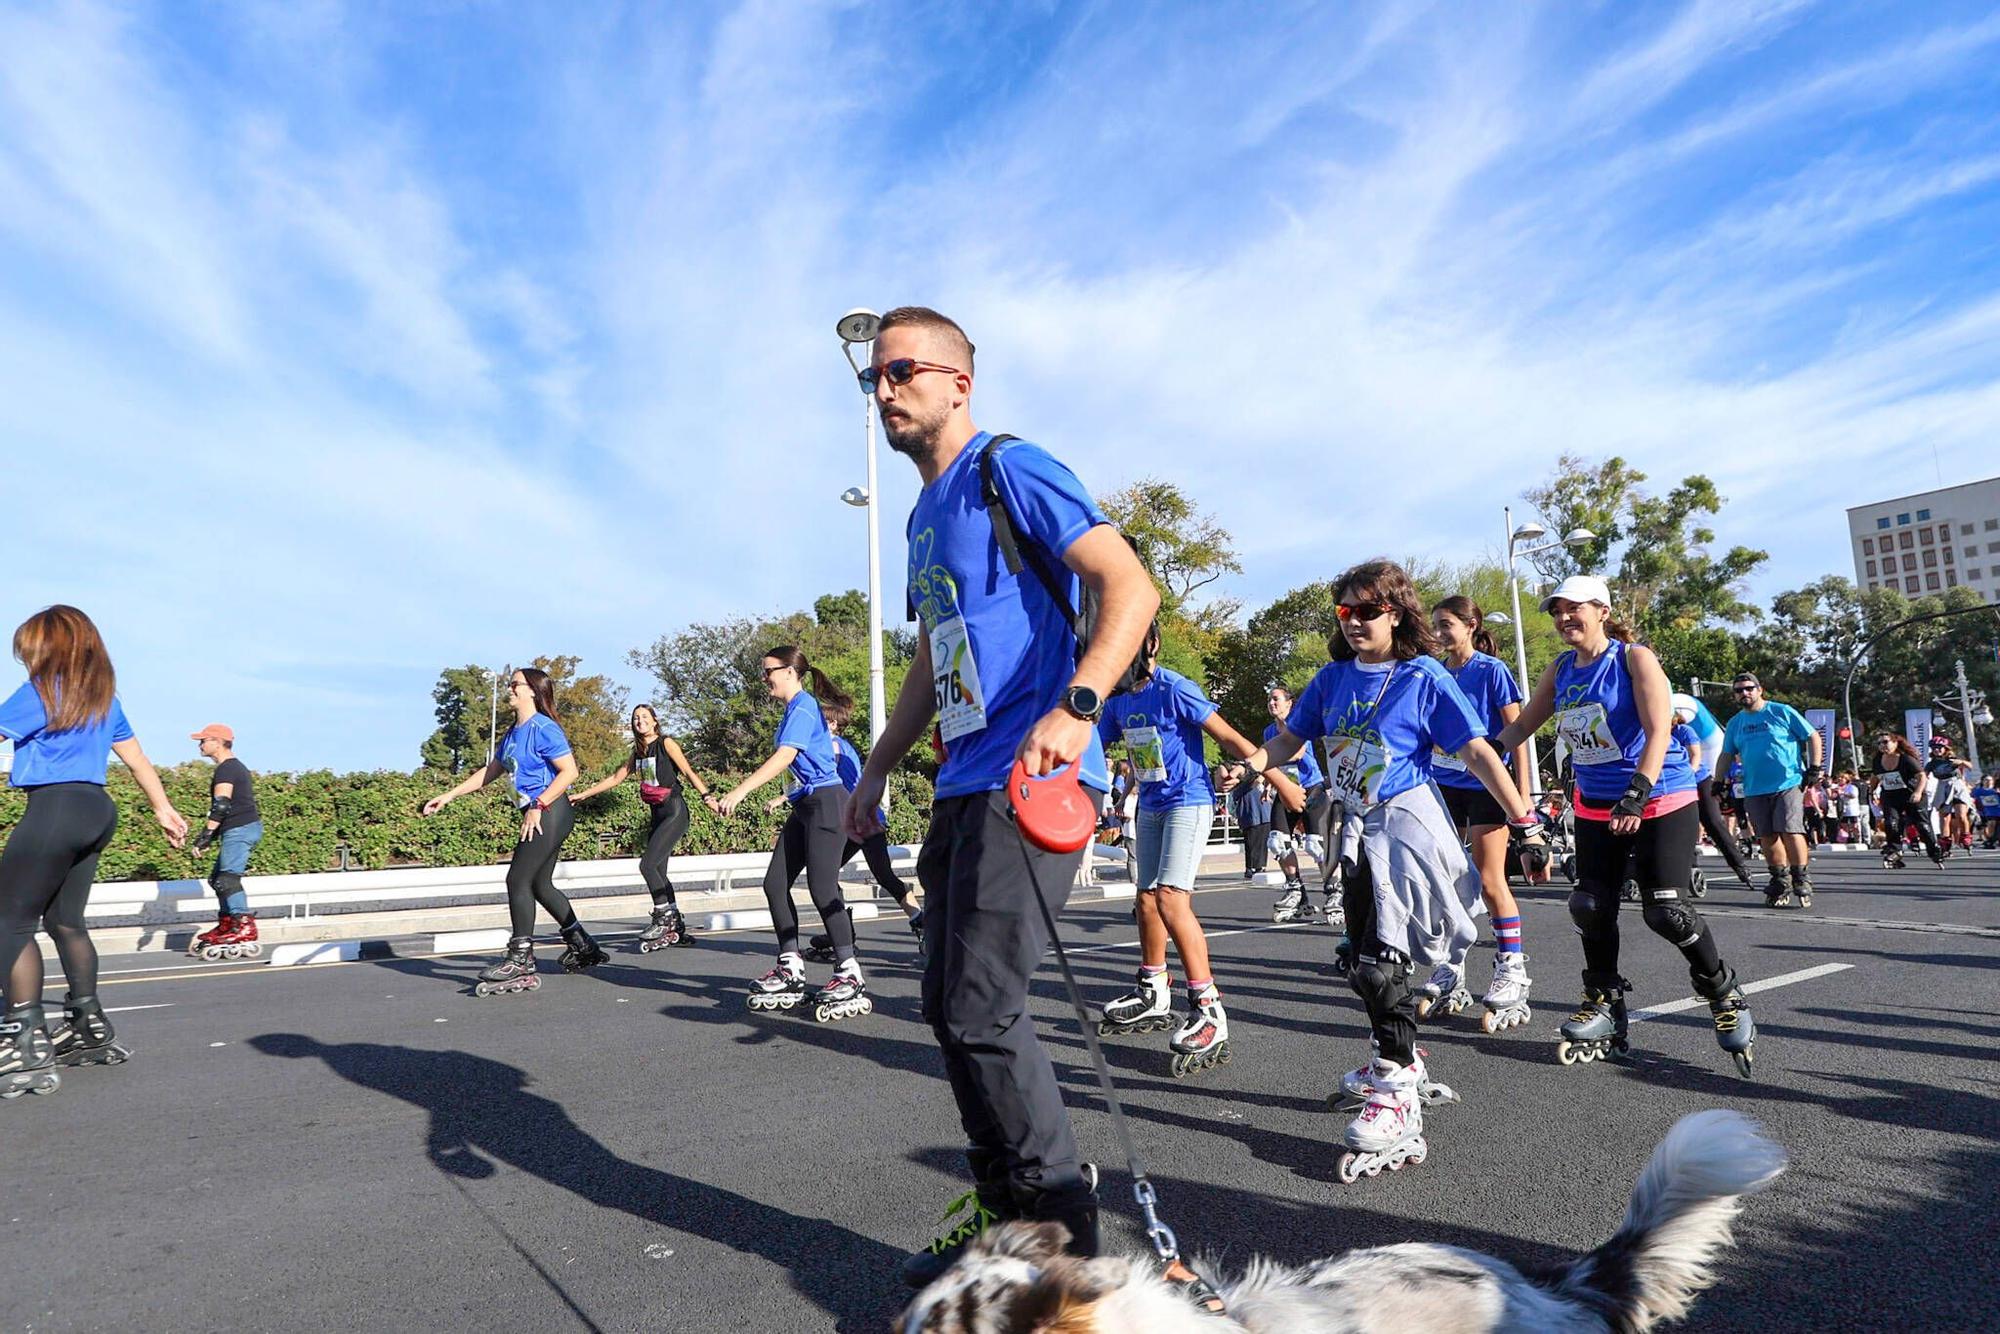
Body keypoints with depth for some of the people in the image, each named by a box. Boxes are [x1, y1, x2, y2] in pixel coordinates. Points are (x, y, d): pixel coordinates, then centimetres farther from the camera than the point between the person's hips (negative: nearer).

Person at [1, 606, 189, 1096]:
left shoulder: (41, 691, -6)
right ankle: (89, 1028, 24)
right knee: (65, 920, 17)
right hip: (98, 811, 8)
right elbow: (137, 759, 20)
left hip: (54, 807, -8)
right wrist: (164, 809, 27)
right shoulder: (105, 699, 16)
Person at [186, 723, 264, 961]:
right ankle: (226, 926, 21)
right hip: (243, 828, 11)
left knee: (227, 878, -15)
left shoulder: (226, 768, -10)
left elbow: (221, 805, -21)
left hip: (240, 830, -11)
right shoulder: (237, 767, 22)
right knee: (217, 877, 17)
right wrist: (212, 834, 26)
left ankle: (245, 928, -20)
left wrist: (206, 833, -23)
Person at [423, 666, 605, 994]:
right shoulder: (513, 734, 16)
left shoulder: (543, 728, -12)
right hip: (538, 818, 10)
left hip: (550, 814, -10)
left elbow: (569, 771, -20)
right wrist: (448, 796, 21)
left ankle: (521, 961, -4)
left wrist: (538, 806, -22)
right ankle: (583, 948, 24)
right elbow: (489, 772, 24)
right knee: (539, 884, 13)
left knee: (518, 880, -10)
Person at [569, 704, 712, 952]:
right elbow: (616, 777, 23)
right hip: (657, 815, 8)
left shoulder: (666, 743, -4)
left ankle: (664, 918, -6)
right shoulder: (638, 752, 15)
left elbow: (688, 771, -12)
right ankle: (677, 928, 12)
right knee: (658, 874, 5)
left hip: (674, 812, -8)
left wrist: (707, 796, -24)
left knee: (647, 864, -17)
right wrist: (583, 794, 23)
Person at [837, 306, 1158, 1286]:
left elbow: (1131, 587, -17)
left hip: (1031, 781, -9)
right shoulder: (926, 516, 21)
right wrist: (877, 767, 26)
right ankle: (1003, 1223, 25)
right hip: (962, 787, 9)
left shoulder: (1008, 471, -5)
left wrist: (1075, 706, -30)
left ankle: (1066, 1242, 9)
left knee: (981, 1009, -10)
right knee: (950, 1008, 11)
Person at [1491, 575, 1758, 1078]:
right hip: (1595, 805, 6)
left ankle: (1725, 995, 17)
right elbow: (1523, 724, 14)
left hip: (1661, 801, -6)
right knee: (1591, 906, 3)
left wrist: (1637, 794, -32)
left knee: (1667, 911, -9)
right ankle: (1604, 1004, 21)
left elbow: (1659, 731, -22)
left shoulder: (1634, 658, -13)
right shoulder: (1561, 669, 5)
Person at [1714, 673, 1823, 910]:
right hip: (1754, 790, 4)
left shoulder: (1782, 712, 0)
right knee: (1767, 837, 4)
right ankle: (1781, 883, 15)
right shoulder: (1734, 723, 13)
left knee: (1790, 831, -13)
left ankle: (1802, 884, -1)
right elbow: (1726, 755, 20)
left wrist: (1815, 768, -3)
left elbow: (1813, 736, 3)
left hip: (1788, 784, -4)